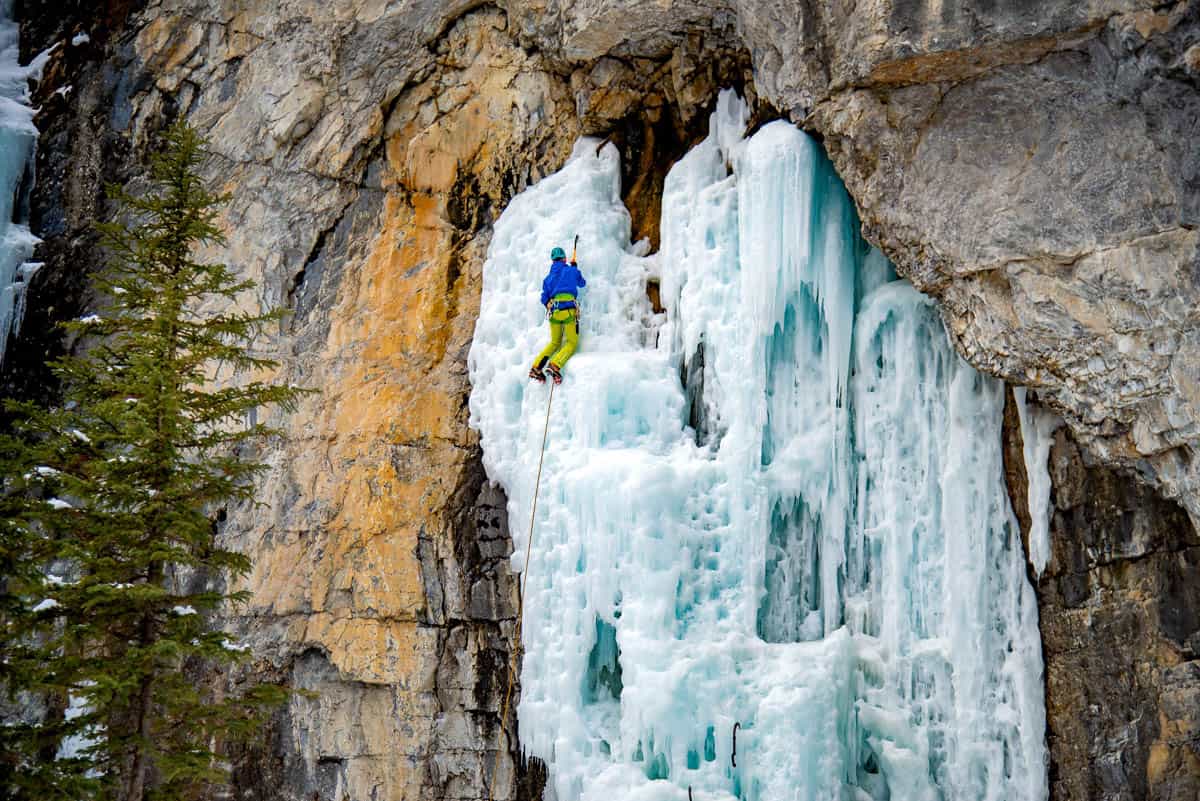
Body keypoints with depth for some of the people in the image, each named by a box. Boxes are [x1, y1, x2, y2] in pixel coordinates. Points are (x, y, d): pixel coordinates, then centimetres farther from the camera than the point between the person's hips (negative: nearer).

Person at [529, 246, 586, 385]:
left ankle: (536, 367, 2)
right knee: (572, 342, 5)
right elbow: (582, 283, 30)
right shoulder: (571, 271, 10)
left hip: (553, 311, 4)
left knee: (555, 342, 19)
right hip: (569, 309, -4)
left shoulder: (548, 277, 18)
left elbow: (544, 299, 14)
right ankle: (555, 365, -20)